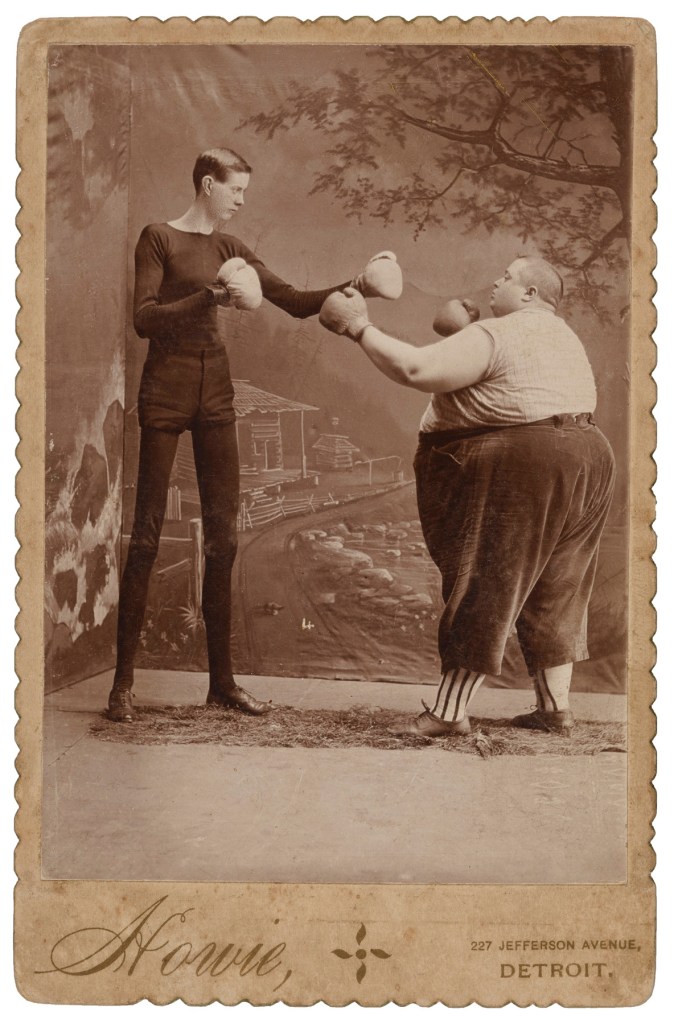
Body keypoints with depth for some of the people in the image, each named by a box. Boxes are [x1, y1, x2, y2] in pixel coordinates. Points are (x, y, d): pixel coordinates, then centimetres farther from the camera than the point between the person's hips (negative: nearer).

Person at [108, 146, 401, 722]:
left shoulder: (229, 249, 15)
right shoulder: (158, 238, -1)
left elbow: (295, 302, 11)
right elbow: (144, 319, -11)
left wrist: (356, 288, 0)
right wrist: (211, 297, -21)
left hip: (215, 392, 6)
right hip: (166, 388, -6)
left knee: (223, 535, 3)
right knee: (148, 533, -6)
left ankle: (222, 679, 10)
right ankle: (123, 682, 2)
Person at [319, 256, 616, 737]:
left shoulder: (494, 335, -11)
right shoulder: (563, 336, 20)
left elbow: (414, 368, -21)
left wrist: (360, 327, -13)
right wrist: (466, 330, 24)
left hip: (520, 471, -9)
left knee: (483, 587, -5)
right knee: (552, 593, 14)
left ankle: (449, 711, -2)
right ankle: (555, 705, 18)